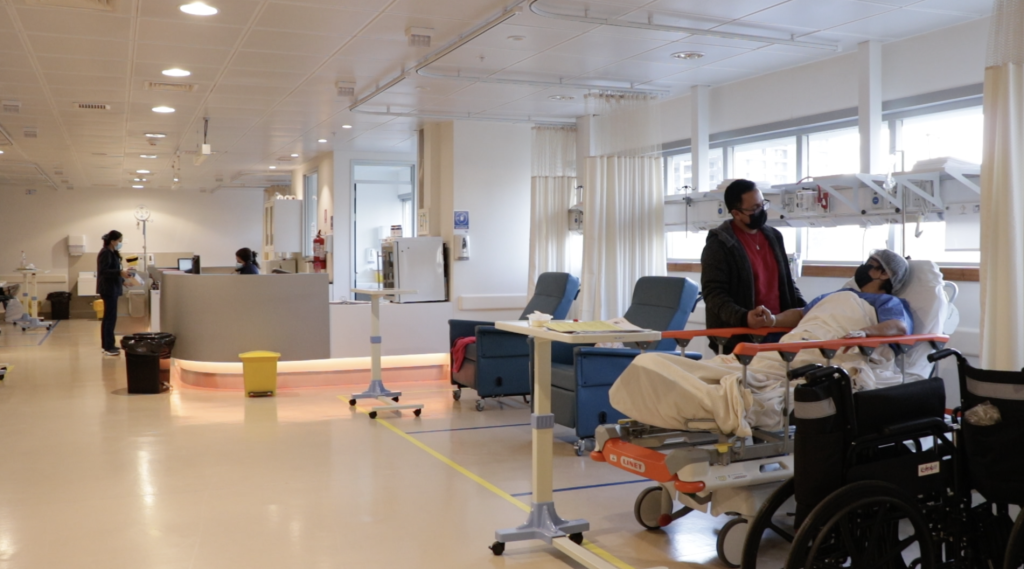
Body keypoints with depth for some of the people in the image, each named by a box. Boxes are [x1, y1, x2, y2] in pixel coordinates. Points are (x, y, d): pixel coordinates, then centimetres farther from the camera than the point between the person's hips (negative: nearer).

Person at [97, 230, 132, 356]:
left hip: (112, 288, 10)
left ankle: (107, 345, 20)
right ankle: (108, 347, -6)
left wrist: (123, 280, 15)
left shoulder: (112, 252, 15)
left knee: (108, 317, 13)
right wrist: (120, 272, -30)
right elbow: (103, 271, -24)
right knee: (110, 317, -9)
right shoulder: (105, 253, -15)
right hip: (108, 289, -10)